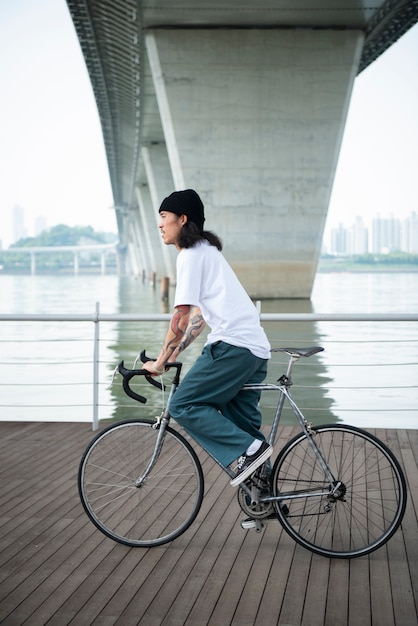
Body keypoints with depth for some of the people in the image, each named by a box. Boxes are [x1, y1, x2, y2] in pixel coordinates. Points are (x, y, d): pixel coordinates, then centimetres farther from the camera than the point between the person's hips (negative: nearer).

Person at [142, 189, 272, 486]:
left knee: (183, 406, -7)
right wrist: (174, 355, 22)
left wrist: (159, 363, -3)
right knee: (242, 424, 12)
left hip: (232, 345, -10)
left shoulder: (191, 255, -5)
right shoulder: (208, 251, 24)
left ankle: (249, 449, -13)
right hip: (257, 349, 10)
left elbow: (182, 318, -11)